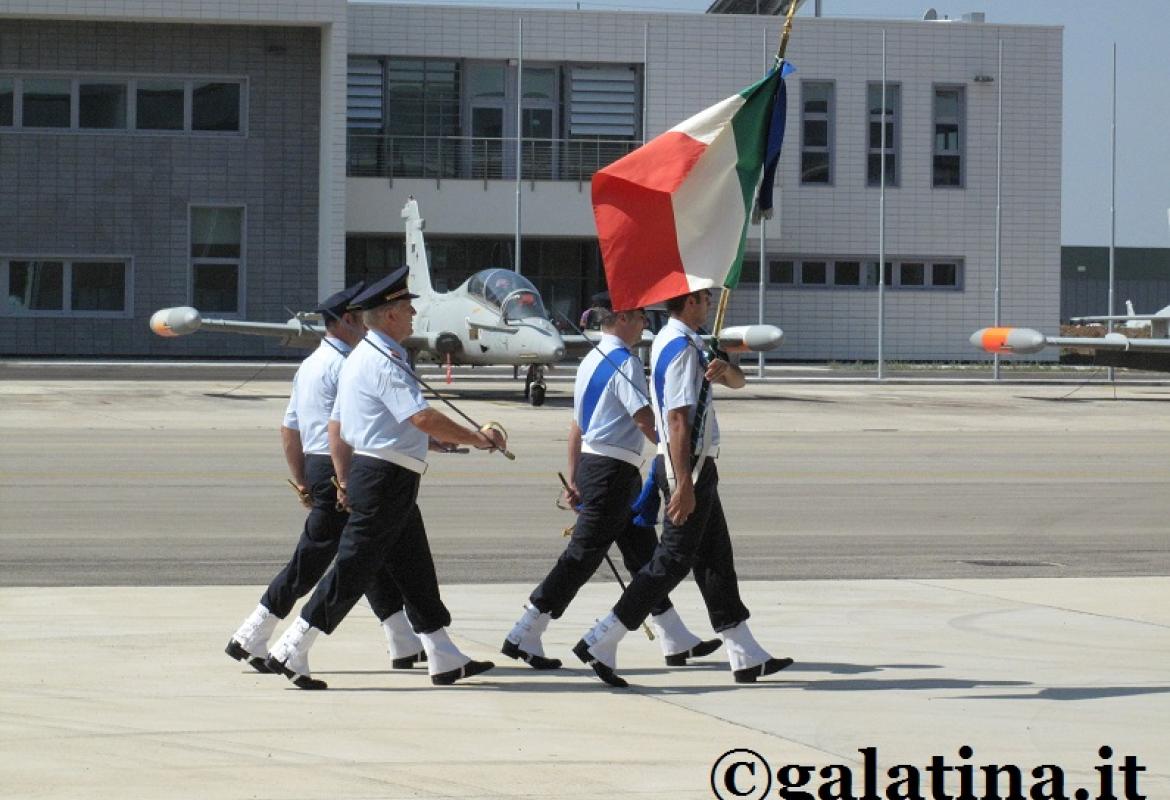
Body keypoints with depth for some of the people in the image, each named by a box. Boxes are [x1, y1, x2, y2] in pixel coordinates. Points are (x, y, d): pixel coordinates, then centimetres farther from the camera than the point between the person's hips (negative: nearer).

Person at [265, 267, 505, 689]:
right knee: (353, 570, -7)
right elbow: (423, 417, -24)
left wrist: (344, 480, 24)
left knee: (415, 570, 13)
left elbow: (337, 424, 20)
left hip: (376, 478, 11)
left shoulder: (360, 358, 15)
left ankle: (446, 661, 19)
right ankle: (290, 653, -4)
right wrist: (477, 438, -15)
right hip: (387, 479, -11)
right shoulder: (383, 362, -17)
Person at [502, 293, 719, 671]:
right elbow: (645, 419, -19)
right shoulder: (623, 361, -14)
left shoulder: (591, 360, 14)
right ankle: (524, 637, -5)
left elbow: (577, 425, 17)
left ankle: (677, 641, 18)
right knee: (583, 555, -6)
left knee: (644, 554, 13)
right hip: (613, 470, -10)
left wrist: (573, 477, 20)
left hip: (592, 466, 10)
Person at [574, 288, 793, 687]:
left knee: (716, 558, 12)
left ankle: (746, 657, 18)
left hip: (697, 466, 11)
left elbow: (737, 383, 20)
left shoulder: (678, 342, 15)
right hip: (687, 465, -11)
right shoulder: (681, 348, -17)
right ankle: (601, 644, -9)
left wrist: (725, 368, -5)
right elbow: (678, 421, -24)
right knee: (673, 560, -9)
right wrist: (683, 485, -28)